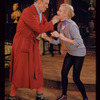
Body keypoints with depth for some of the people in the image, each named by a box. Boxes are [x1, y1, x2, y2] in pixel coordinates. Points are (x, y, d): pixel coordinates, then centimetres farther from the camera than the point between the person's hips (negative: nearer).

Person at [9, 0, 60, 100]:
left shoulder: (40, 14, 7)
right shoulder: (28, 12, -22)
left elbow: (46, 25, 15)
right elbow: (39, 29, -25)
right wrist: (52, 22, -13)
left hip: (33, 45, 8)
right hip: (22, 45, -8)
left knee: (37, 70, 10)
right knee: (19, 71, 0)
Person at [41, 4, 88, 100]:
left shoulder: (71, 25, -27)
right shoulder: (60, 25, -3)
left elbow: (78, 42, -31)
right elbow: (57, 41, 0)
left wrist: (63, 37, -31)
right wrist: (46, 37, -15)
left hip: (79, 53, -7)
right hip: (70, 52, 7)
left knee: (76, 78, -4)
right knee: (64, 73, 5)